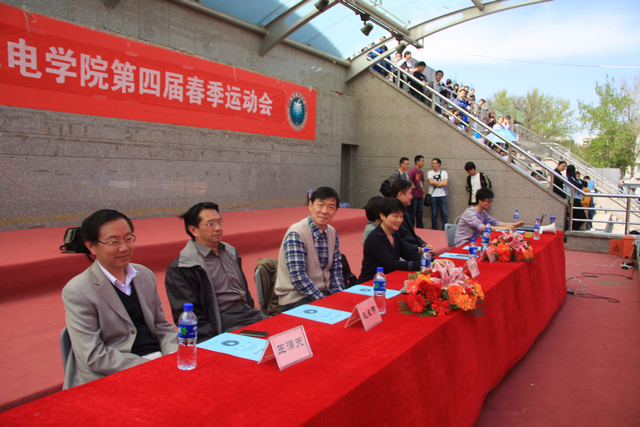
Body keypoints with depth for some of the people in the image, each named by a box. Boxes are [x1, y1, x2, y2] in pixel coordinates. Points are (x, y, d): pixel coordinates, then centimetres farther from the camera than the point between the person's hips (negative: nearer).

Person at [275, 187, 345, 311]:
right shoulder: (296, 234, -17)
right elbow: (298, 278, -22)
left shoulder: (332, 233, 7)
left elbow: (336, 269, 12)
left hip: (324, 292, 7)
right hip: (296, 298, -7)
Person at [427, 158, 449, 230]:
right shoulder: (430, 173, 6)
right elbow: (431, 182, -11)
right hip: (433, 196, 0)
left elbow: (445, 183, -9)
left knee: (444, 213, -1)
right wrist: (441, 182, -5)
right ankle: (434, 230, 10)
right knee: (434, 214, 3)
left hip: (442, 196, 0)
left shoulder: (444, 173, 6)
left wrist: (435, 183, -8)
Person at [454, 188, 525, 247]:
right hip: (462, 245, -8)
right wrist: (504, 228, -35)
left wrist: (514, 224, -2)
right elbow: (481, 227, -31)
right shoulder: (470, 212, -19)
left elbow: (495, 222, 10)